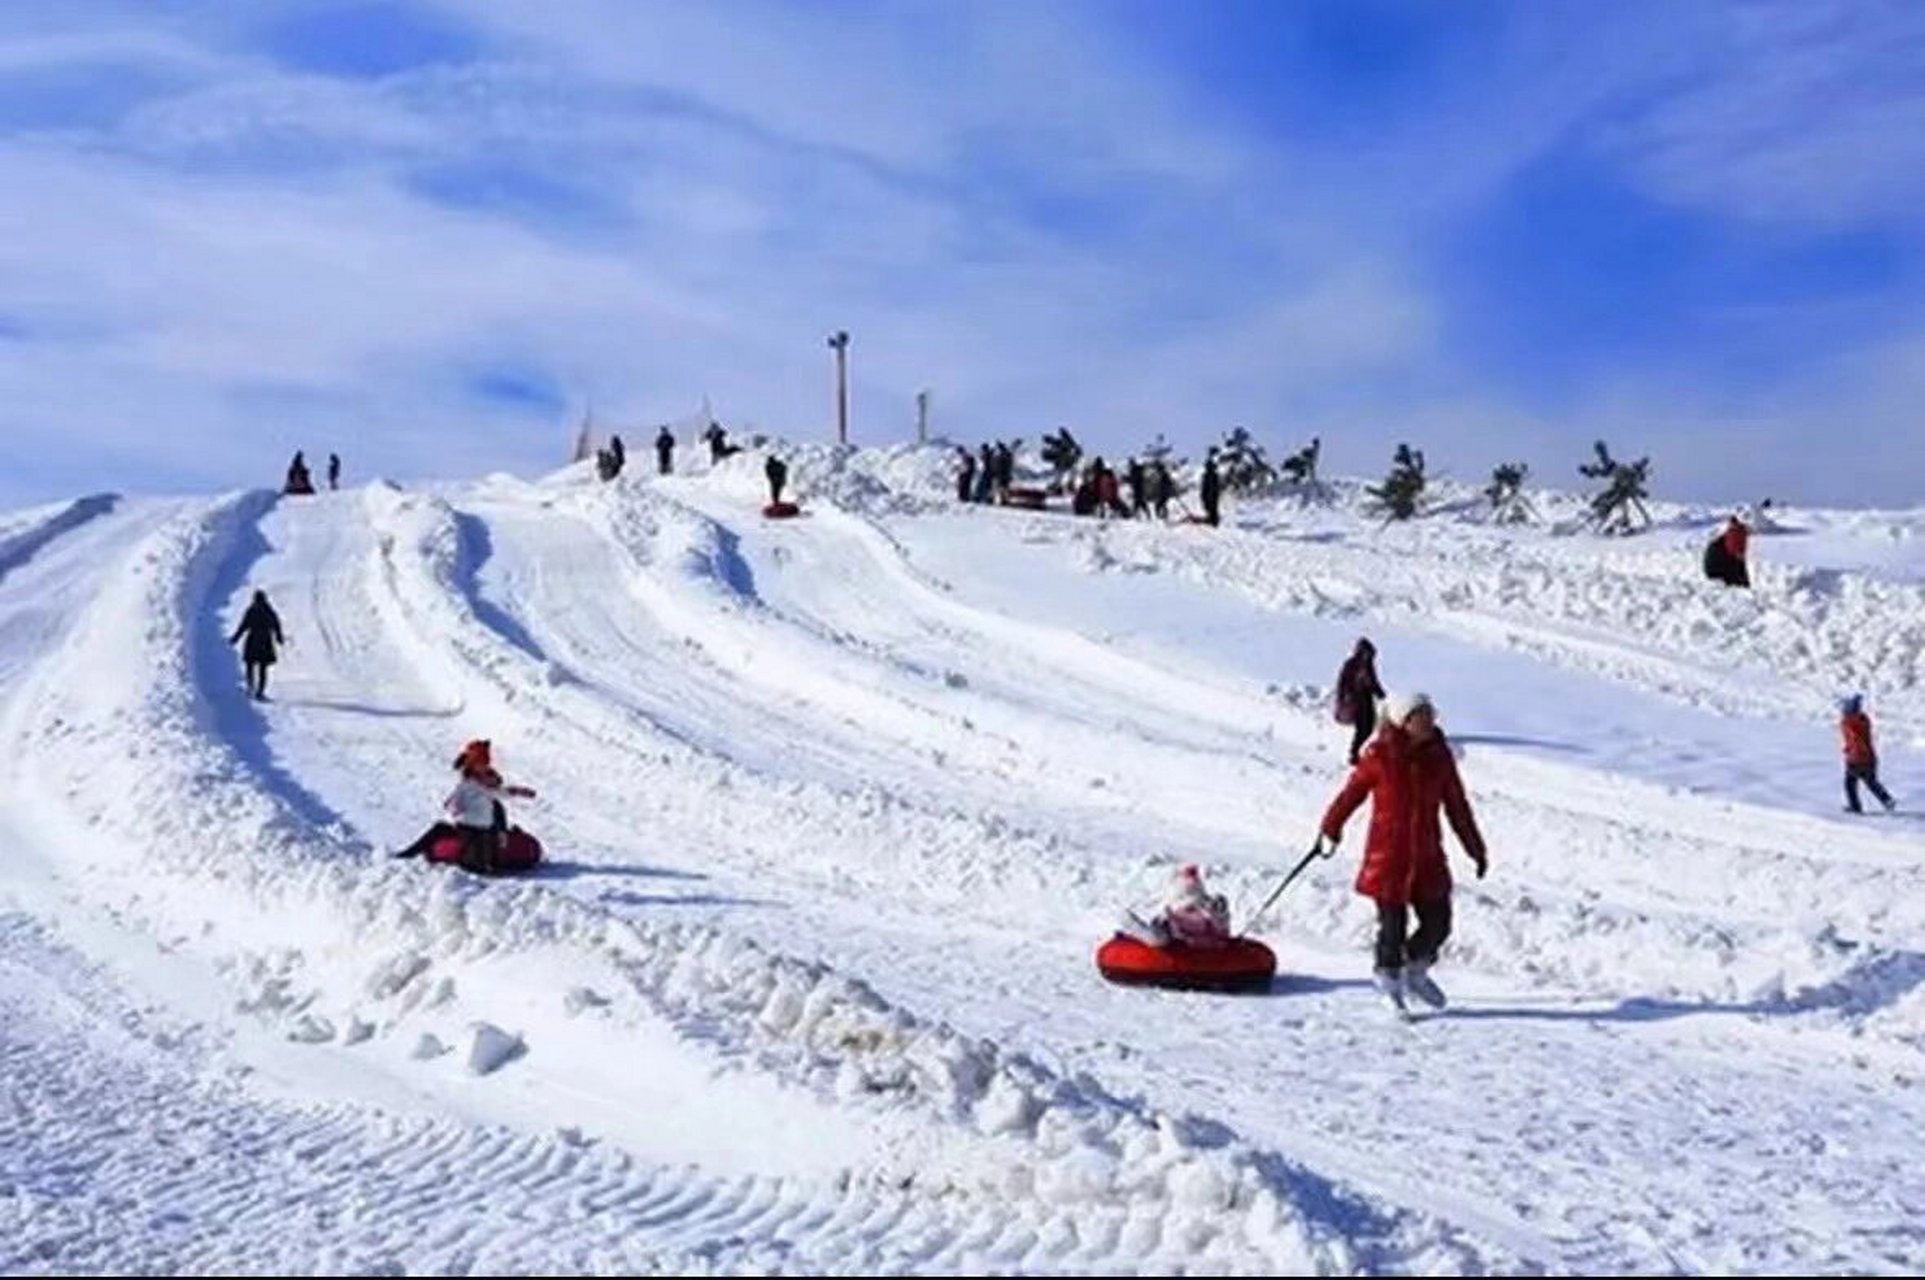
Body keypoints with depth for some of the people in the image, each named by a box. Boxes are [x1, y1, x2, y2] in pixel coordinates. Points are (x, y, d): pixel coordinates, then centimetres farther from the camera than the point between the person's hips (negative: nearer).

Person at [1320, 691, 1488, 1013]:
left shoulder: (1439, 756, 1)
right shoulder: (1378, 756, -10)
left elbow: (1457, 806, 9)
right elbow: (1351, 793, 2)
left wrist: (1475, 849, 11)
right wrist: (1331, 829, 9)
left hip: (1428, 857, 4)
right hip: (1387, 855, -4)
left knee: (1438, 923, 6)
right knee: (1393, 925, 1)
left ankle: (1415, 972, 34)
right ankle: (1390, 979, 26)